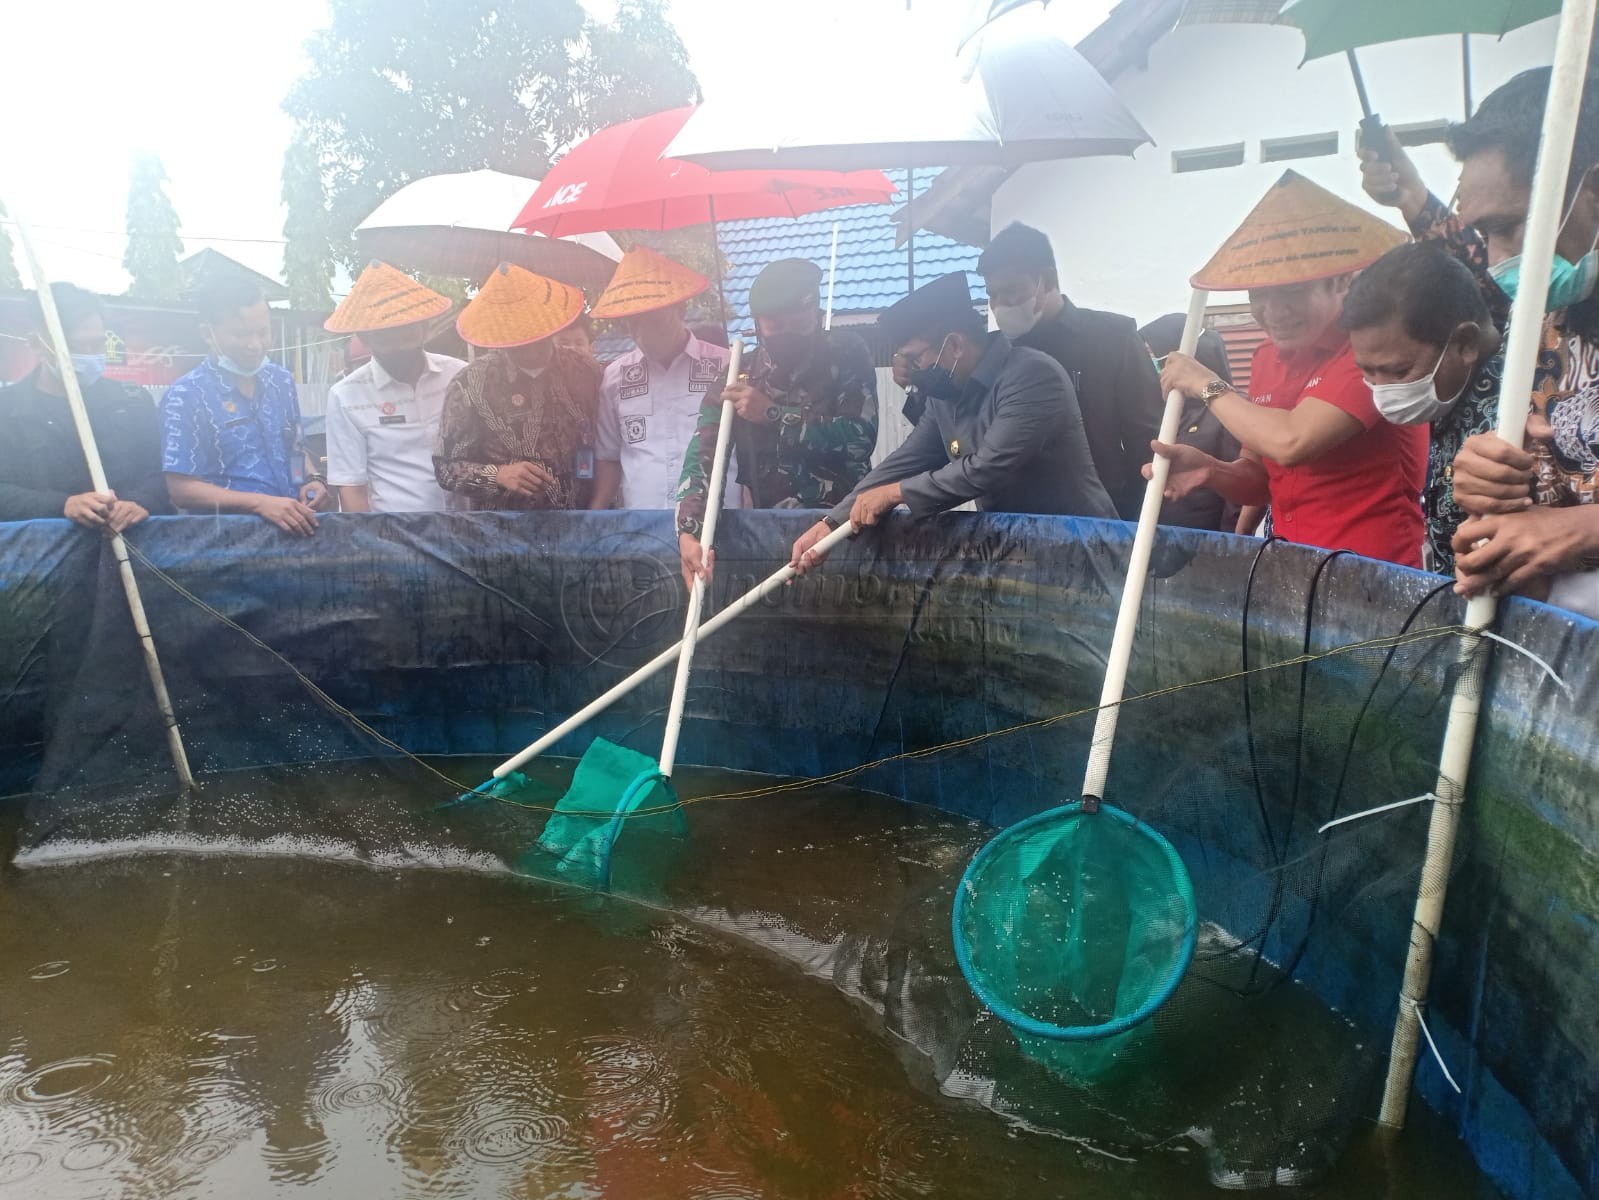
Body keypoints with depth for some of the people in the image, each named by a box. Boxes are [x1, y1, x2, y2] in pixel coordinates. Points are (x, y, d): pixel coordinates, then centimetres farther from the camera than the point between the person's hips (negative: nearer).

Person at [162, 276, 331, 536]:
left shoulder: (282, 381, 12)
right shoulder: (186, 396, -4)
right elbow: (183, 489, -8)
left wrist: (314, 479, 1)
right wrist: (260, 503, -20)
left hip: (296, 530, 3)